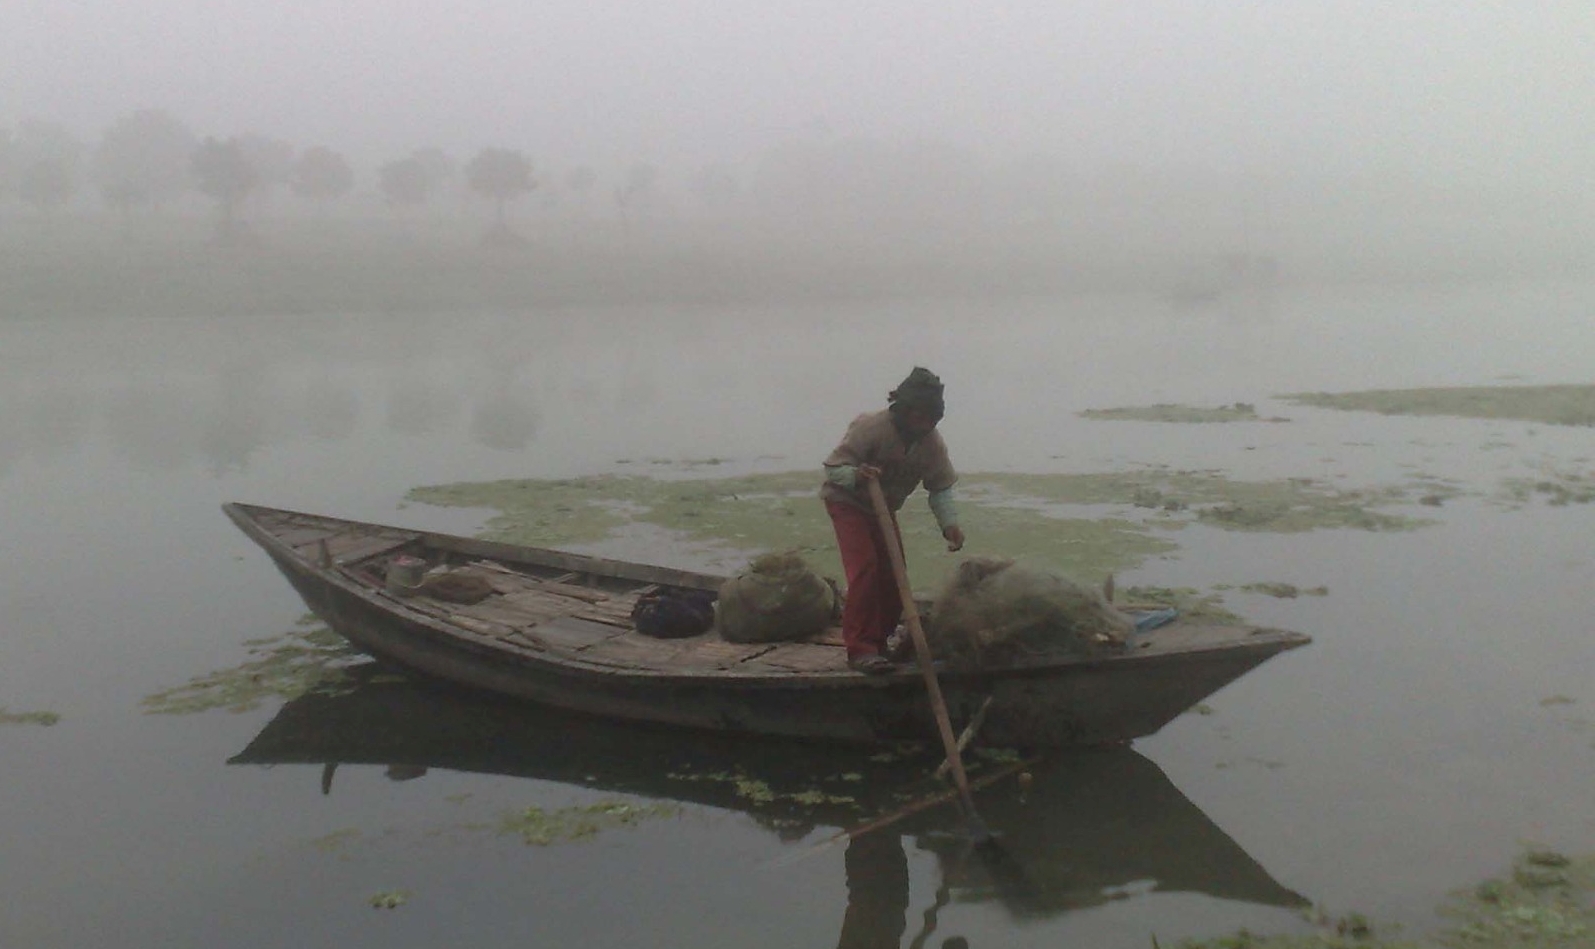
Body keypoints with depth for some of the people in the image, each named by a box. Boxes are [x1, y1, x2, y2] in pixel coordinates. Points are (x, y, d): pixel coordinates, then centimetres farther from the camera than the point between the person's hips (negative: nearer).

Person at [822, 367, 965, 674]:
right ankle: (860, 648, -19)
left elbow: (940, 487, -10)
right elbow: (833, 468, -26)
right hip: (847, 501, -6)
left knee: (893, 574, 2)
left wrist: (949, 523, -26)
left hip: (883, 508, 6)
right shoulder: (870, 427, -30)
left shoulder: (932, 442, -14)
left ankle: (878, 642, 18)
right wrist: (856, 475, -47)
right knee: (864, 567, -22)